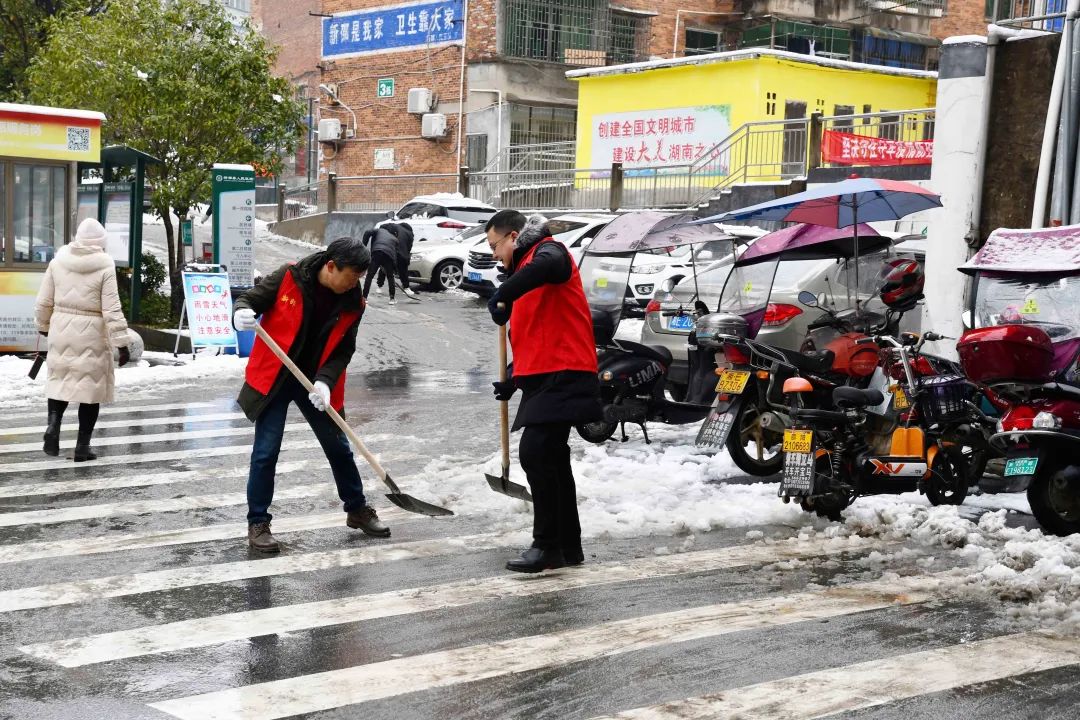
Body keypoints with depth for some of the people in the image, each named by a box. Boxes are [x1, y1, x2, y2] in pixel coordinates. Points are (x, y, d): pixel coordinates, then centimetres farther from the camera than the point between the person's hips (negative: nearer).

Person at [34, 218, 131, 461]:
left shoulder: (58, 261, 2)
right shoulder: (104, 267, -10)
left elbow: (44, 301, 7)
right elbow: (111, 309, -14)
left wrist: (44, 325, 25)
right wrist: (121, 344, -10)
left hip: (62, 330, 4)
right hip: (92, 334, -3)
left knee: (60, 379, 19)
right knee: (91, 384, 6)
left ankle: (53, 424, -5)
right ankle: (82, 446, 8)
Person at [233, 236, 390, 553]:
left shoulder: (353, 304, -7)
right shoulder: (288, 278, -15)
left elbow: (343, 351, -5)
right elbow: (249, 300, -8)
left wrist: (325, 382, -22)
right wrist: (242, 314, -32)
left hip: (316, 384, 3)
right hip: (273, 379, -3)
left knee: (339, 449, 12)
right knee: (266, 453, -5)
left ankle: (357, 510, 31)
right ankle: (258, 523, 10)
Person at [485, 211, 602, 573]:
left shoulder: (548, 251, -5)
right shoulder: (525, 266, 24)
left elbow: (546, 267, -34)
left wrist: (502, 296, -32)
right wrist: (515, 380, 26)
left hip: (562, 376, -11)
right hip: (543, 378, 11)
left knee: (535, 452, -17)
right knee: (551, 459, 12)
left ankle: (547, 545, -10)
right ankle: (569, 546, 20)